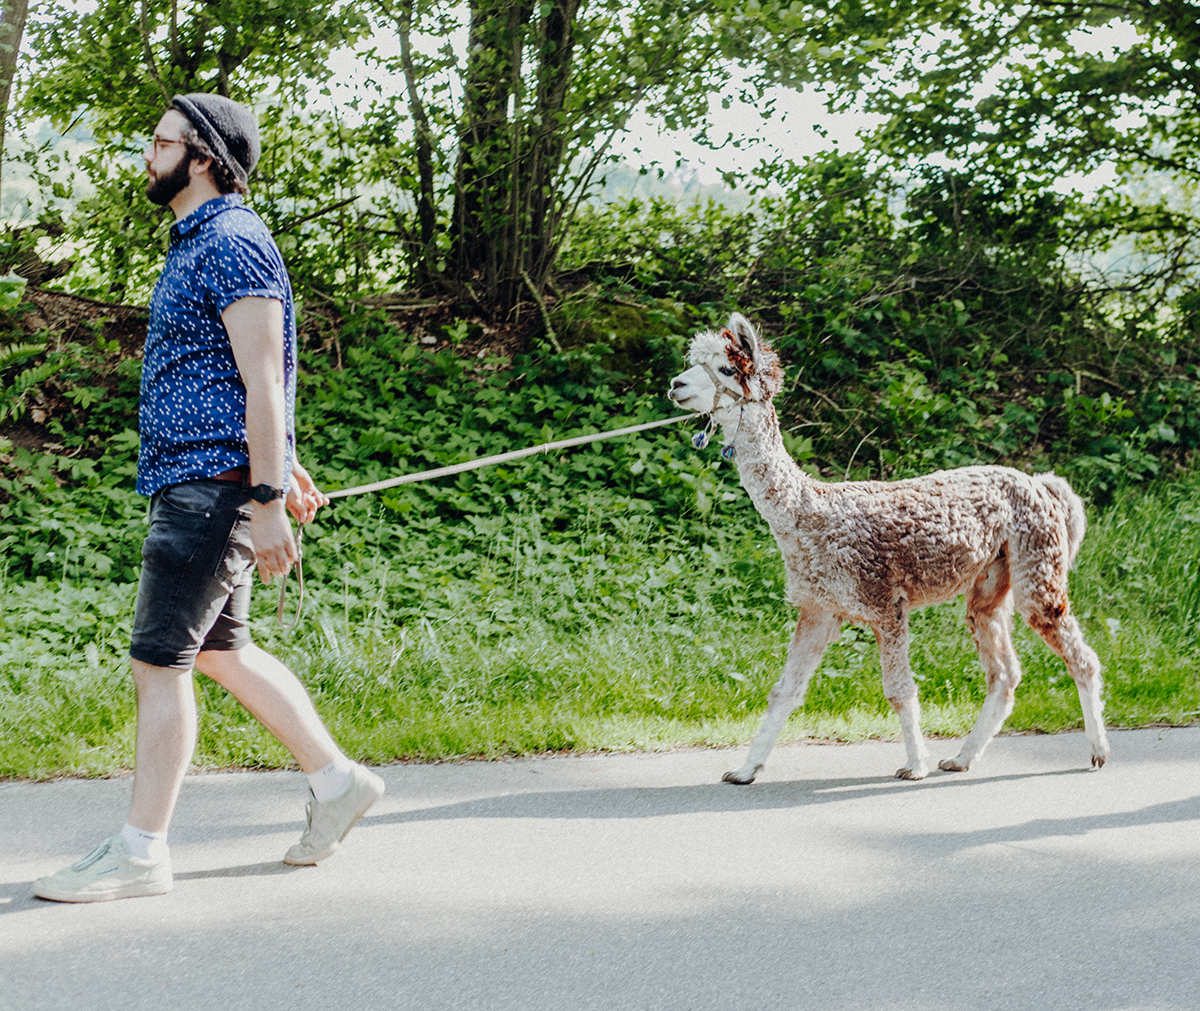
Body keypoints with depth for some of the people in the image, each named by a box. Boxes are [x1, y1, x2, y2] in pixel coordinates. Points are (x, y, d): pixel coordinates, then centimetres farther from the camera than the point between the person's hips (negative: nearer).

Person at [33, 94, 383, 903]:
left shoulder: (232, 244, -14)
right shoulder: (200, 245, 19)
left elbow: (263, 379, -19)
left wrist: (267, 500, -23)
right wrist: (287, 467, 29)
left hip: (214, 483, -10)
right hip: (190, 480, 10)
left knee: (160, 659, -8)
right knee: (220, 650, 15)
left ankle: (141, 851, -4)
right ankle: (337, 781, 22)